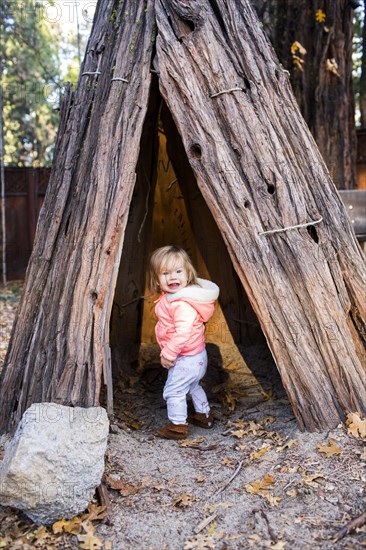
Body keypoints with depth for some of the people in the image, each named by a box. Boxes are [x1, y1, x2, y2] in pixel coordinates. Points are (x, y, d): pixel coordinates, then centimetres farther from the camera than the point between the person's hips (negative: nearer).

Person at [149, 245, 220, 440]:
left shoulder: (183, 304, -30)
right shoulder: (169, 297, 3)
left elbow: (183, 333, -35)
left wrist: (168, 354, -26)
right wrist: (168, 352, 16)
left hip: (186, 358, -11)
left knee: (174, 390, 1)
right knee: (193, 385, 27)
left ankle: (178, 426, 15)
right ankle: (204, 415, 45)